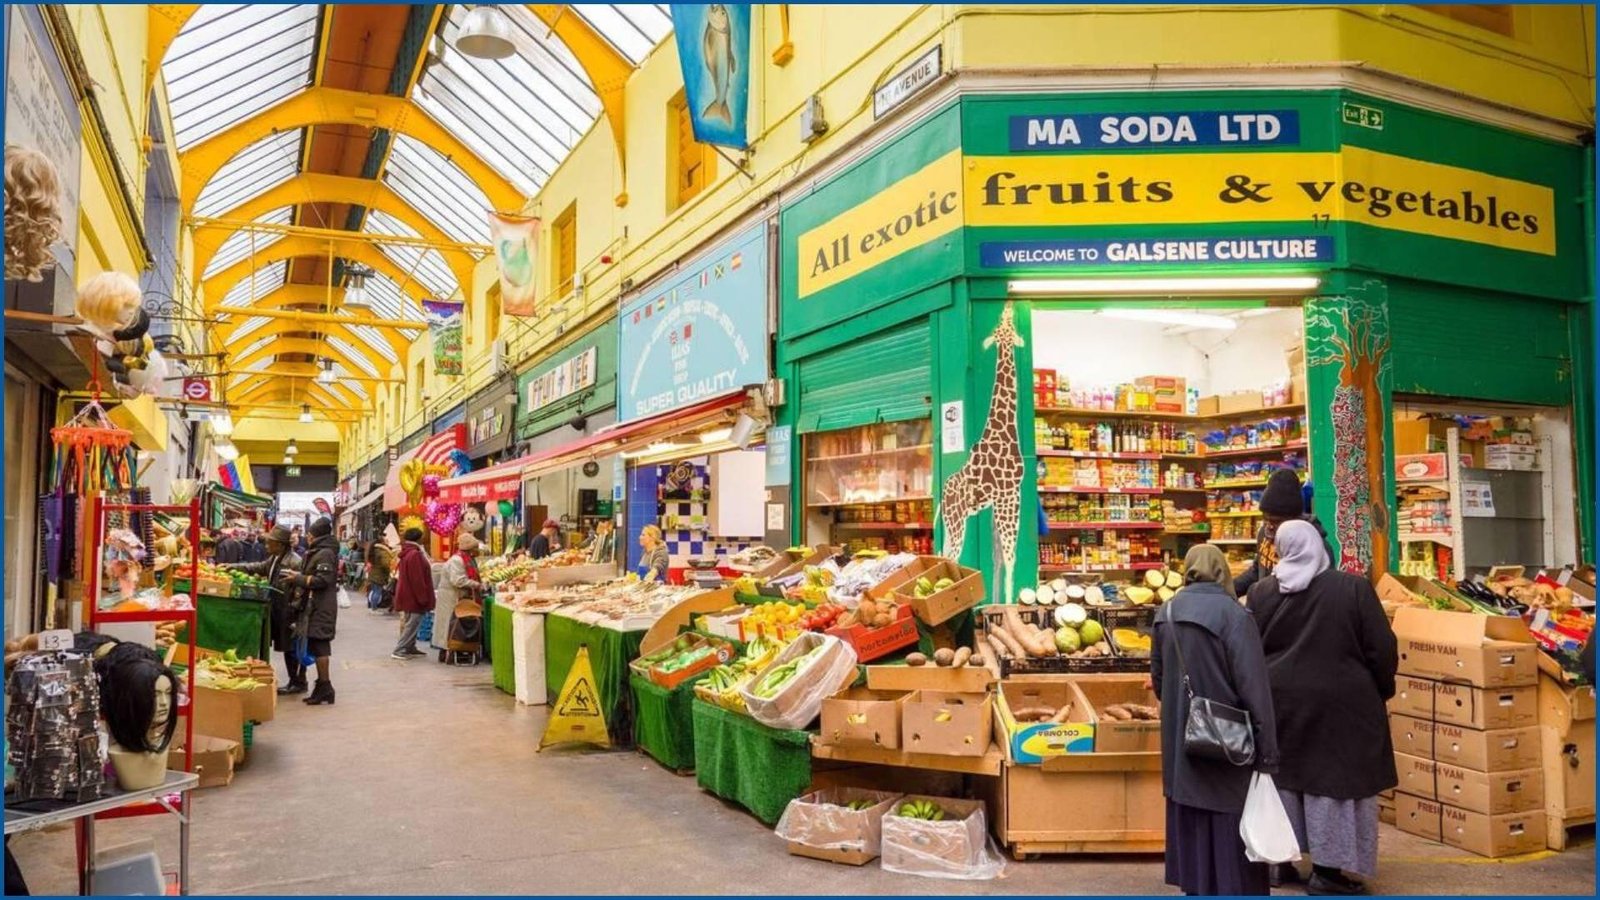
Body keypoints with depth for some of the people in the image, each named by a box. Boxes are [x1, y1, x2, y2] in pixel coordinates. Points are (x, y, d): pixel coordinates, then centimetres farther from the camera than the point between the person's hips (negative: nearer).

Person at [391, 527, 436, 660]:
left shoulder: (407, 553, 12)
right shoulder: (415, 555, -20)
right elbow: (418, 579, -23)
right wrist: (423, 598, -18)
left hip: (408, 595, 10)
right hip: (414, 596, -10)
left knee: (411, 623, 18)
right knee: (412, 624, -7)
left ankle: (410, 648, 25)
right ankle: (399, 651, -6)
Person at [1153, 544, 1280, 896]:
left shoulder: (1166, 614, 2)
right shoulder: (1232, 614, -15)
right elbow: (1254, 687, -17)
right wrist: (1267, 754, -14)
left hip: (1181, 745, 6)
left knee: (1191, 826, 17)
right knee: (1230, 831, 5)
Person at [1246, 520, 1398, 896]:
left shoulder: (1261, 592, -3)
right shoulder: (1354, 588, -11)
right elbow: (1382, 648, -7)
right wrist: (1382, 691, 9)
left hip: (1280, 702, 3)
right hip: (1339, 704, -3)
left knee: (1281, 776, 15)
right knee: (1334, 781, 6)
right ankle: (1327, 870, 9)